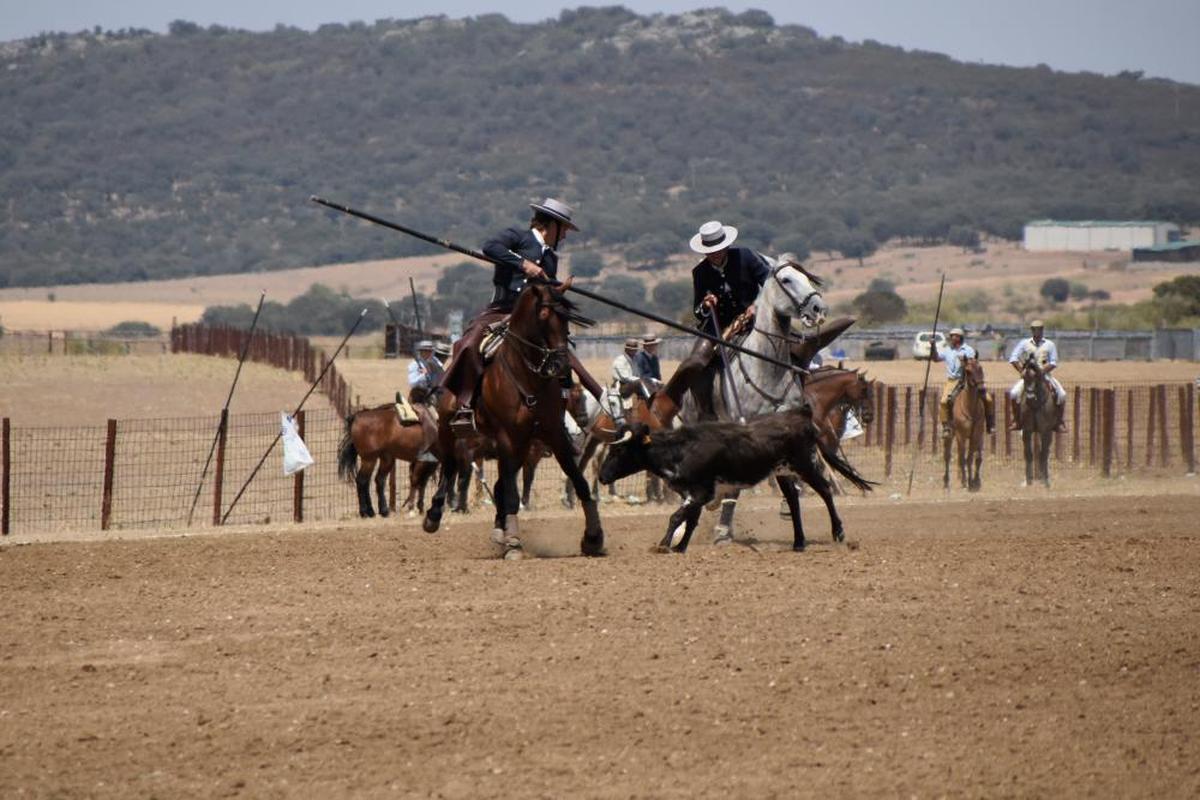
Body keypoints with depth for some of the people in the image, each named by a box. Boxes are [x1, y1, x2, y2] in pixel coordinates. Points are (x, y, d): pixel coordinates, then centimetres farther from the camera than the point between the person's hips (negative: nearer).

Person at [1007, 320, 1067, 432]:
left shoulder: (1049, 345, 7)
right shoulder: (1024, 344, 7)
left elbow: (1053, 363, 0)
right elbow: (1013, 359, 2)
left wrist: (1042, 371, -15)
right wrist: (1022, 371, -11)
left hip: (1045, 375, 0)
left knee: (1061, 394, -19)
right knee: (1014, 393, -25)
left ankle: (1059, 422, -5)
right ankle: (1017, 421, -10)